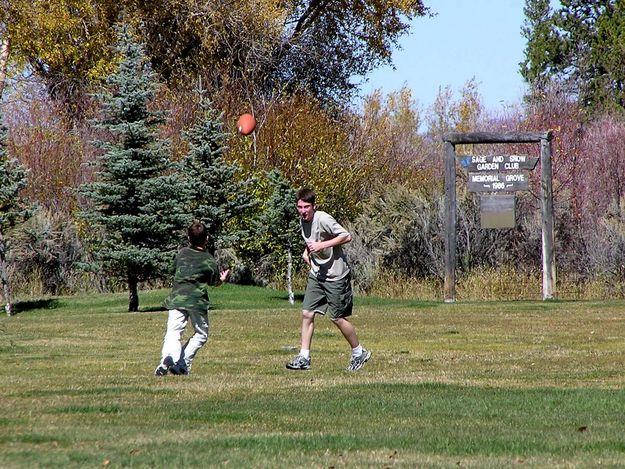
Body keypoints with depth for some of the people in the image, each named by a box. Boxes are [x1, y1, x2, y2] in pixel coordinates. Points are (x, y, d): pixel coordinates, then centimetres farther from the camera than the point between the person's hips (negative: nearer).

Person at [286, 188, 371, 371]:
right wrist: (307, 251, 7)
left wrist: (322, 245, -26)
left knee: (338, 318, -1)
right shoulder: (303, 221, 6)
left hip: (335, 275, -7)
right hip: (316, 274, 7)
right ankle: (304, 357, 2)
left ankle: (359, 353, 18)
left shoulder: (323, 219, -20)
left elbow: (346, 236, -22)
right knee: (307, 313, -1)